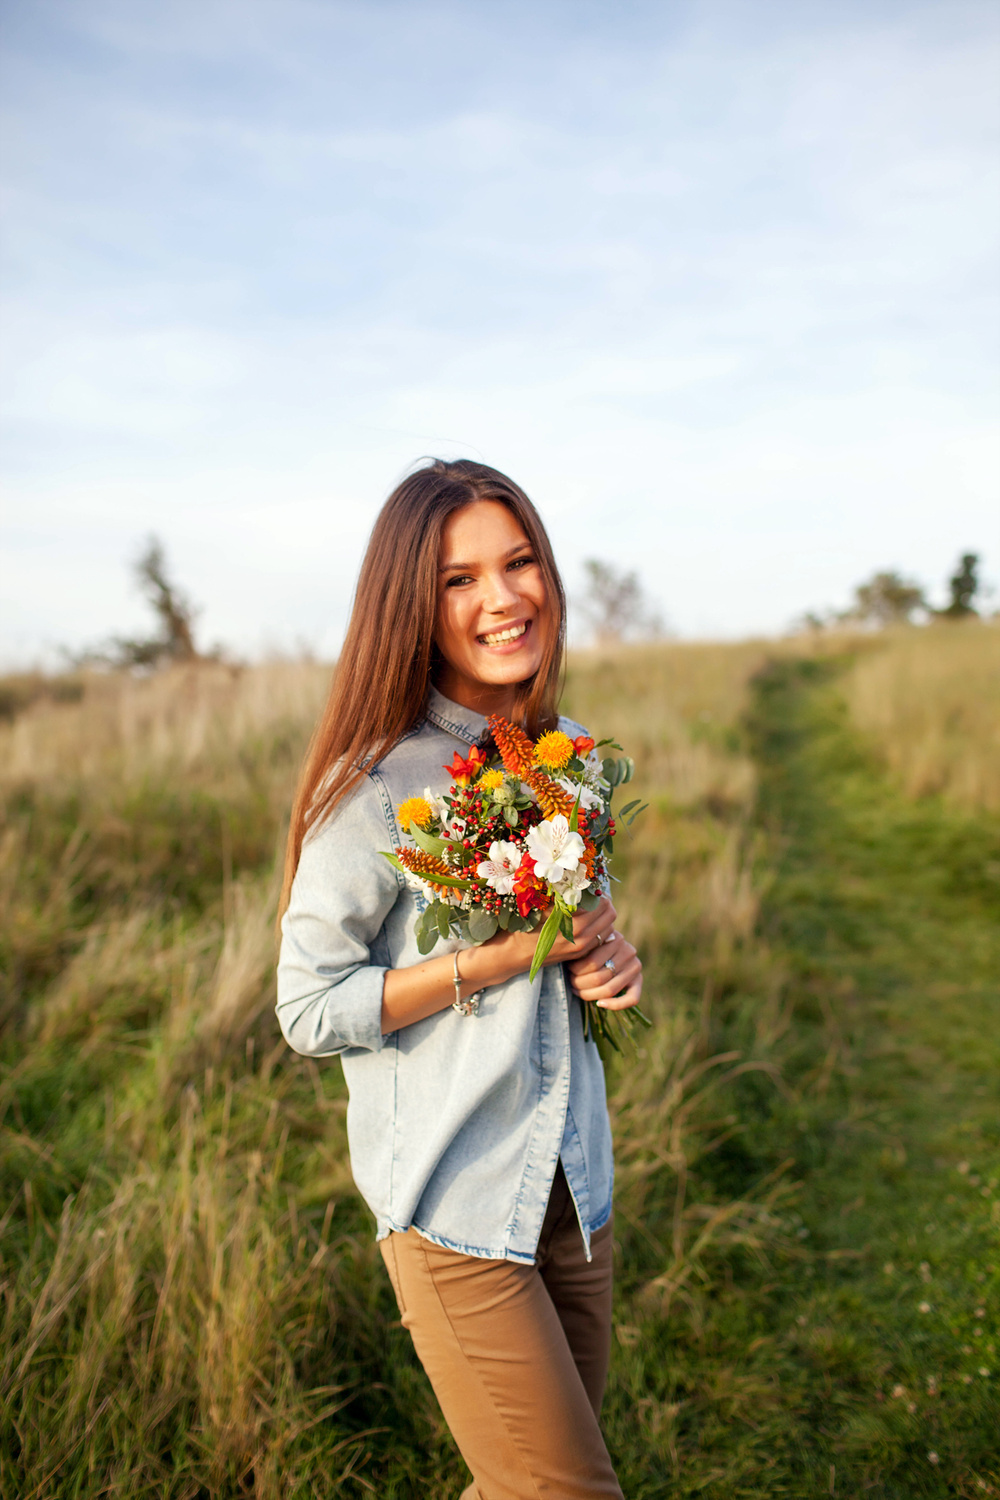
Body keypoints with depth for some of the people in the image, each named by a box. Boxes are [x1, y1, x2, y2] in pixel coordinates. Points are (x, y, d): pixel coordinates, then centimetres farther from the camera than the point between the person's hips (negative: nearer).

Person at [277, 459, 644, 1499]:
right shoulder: (379, 783, -17)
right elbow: (309, 1010, -13)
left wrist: (609, 957, -6)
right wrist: (497, 958, -22)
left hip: (572, 1180, 6)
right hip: (453, 1203, -6)